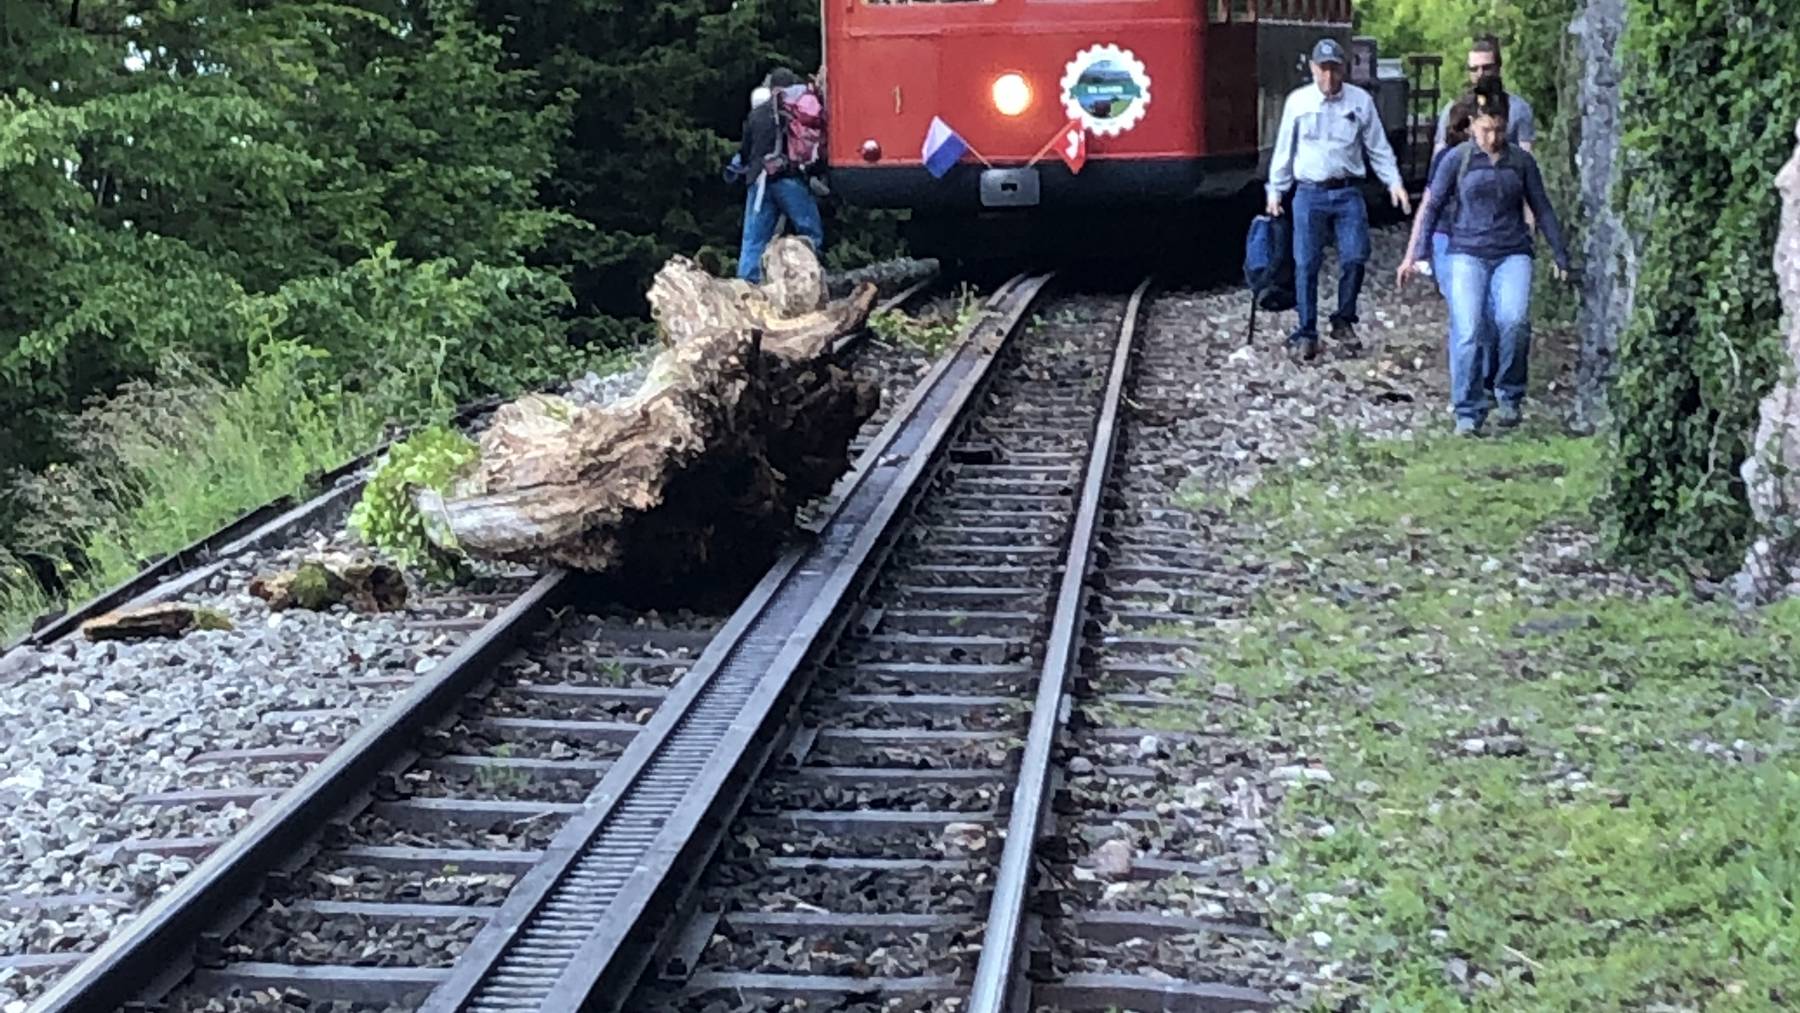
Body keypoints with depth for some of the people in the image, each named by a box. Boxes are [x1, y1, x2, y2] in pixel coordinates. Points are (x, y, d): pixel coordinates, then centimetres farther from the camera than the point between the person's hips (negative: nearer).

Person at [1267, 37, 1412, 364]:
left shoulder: (1361, 101, 4)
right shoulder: (1298, 101, 5)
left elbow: (1378, 147, 10)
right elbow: (1284, 149, 12)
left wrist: (1394, 182, 1)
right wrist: (1275, 190, 11)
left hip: (1348, 192, 0)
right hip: (1310, 193, 0)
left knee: (1355, 257, -7)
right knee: (1306, 264, -1)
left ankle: (1344, 322, 14)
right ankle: (1305, 334, 7)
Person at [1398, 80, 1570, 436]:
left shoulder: (1521, 160, 8)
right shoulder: (1457, 159, 3)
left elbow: (1542, 209, 15)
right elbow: (1431, 206, 5)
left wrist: (1561, 256, 16)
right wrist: (1414, 254, -1)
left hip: (1512, 253, 1)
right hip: (1467, 252, -1)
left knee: (1513, 320, -22)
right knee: (1467, 331, -15)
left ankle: (1510, 396, -1)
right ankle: (1468, 413, -5)